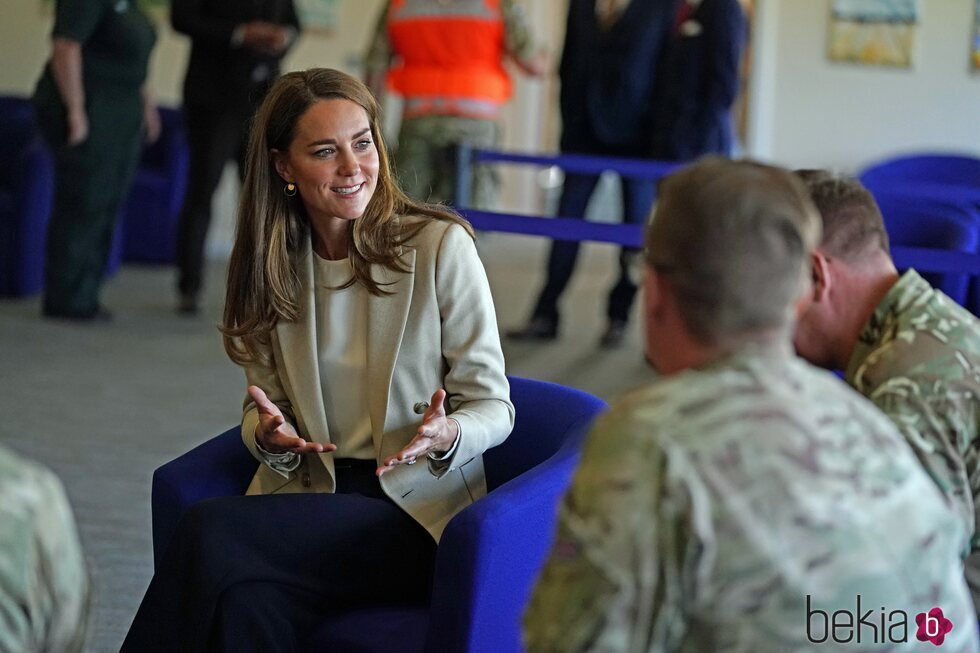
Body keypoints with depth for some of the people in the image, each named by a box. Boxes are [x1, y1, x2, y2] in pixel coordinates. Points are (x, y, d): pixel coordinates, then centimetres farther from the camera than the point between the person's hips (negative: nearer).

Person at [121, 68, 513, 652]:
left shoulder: (441, 245, -6)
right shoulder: (272, 264, 8)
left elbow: (493, 407, -2)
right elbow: (265, 403, 13)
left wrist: (446, 435, -25)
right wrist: (269, 434, -12)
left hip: (417, 512, -3)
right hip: (305, 495, 4)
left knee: (208, 534, -29)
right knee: (249, 606, -33)